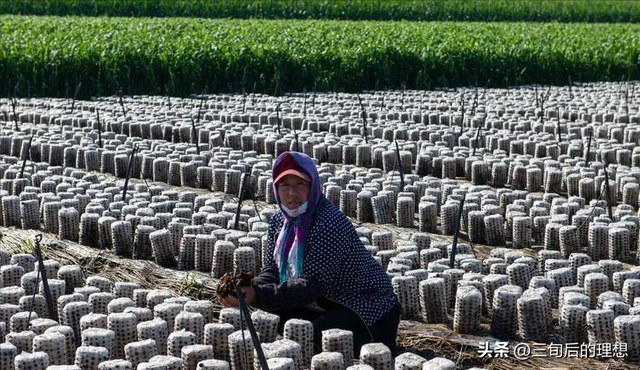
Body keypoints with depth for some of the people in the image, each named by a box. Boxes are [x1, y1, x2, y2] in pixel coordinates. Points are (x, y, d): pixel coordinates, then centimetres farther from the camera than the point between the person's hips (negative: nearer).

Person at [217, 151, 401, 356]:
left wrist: (257, 295, -36)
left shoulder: (330, 225, -27)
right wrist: (250, 289, -23)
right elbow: (272, 270, 0)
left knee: (313, 338, -28)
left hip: (368, 309, -9)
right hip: (328, 305, 9)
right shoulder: (280, 221, 1)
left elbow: (311, 285, -29)